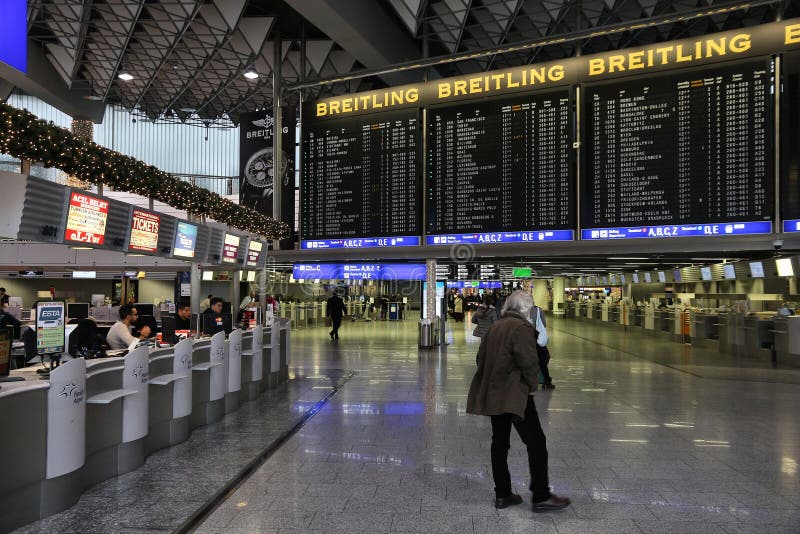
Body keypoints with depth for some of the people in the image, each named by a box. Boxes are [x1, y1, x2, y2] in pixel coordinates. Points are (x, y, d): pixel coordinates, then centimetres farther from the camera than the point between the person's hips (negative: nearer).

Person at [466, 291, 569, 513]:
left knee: (499, 443, 13)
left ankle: (502, 494, 21)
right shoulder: (522, 327, -11)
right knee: (536, 443, 0)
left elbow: (481, 358, 15)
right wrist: (532, 385, -5)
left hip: (492, 394, 8)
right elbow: (527, 361, -20)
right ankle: (541, 497, 4)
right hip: (514, 395, -8)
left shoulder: (494, 327, 13)